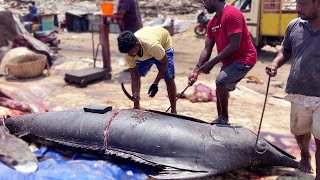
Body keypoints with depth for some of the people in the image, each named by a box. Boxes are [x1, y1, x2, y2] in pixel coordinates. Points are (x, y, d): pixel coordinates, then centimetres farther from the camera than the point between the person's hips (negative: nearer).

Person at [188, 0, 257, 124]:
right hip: (229, 61, 10)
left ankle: (224, 118, -7)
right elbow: (207, 49, 4)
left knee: (221, 81, -24)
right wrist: (196, 71, -6)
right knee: (220, 89, 15)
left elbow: (234, 45, -27)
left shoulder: (232, 14, -21)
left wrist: (212, 63, -25)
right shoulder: (212, 23, 7)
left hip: (244, 59, -10)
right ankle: (221, 119, 29)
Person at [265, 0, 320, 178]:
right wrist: (275, 64, -6)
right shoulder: (294, 26, 1)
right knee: (299, 131, 21)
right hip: (299, 94, 4)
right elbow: (286, 51, 14)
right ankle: (305, 156, 52)